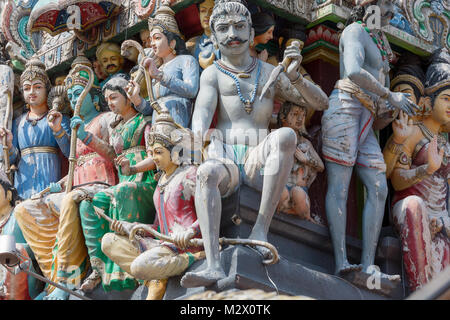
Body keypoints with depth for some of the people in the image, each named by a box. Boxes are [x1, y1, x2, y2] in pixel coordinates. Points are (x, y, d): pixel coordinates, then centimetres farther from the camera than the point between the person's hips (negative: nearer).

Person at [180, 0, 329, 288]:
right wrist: (201, 132, -29)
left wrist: (294, 77, -3)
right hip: (225, 159, -1)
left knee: (285, 135, -33)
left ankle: (261, 230, -31)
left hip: (259, 163, 1)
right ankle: (214, 266, -49)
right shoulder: (213, 74, 16)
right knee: (207, 172, -38)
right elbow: (203, 110, -4)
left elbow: (321, 103, 17)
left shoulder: (270, 73, 21)